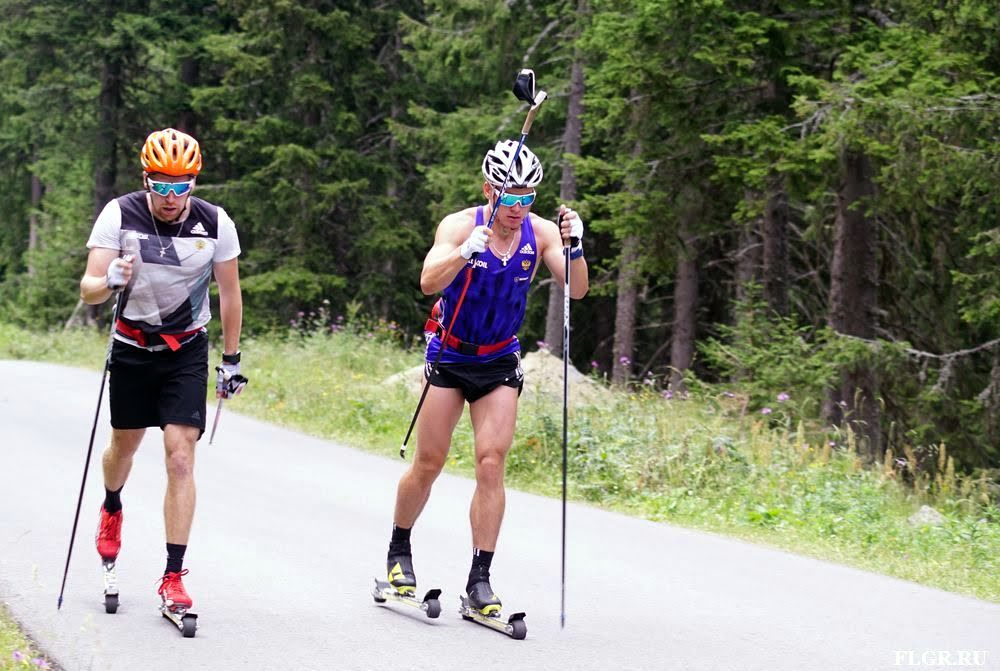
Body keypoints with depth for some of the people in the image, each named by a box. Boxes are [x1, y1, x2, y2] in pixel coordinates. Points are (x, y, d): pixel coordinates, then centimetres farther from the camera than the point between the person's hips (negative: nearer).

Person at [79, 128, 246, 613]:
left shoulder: (215, 224, -14)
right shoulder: (119, 215, -16)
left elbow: (229, 292, 0)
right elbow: (87, 290, -22)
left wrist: (231, 360, 4)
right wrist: (109, 281, -45)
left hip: (187, 351, -1)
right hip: (132, 347, 1)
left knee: (181, 457, -12)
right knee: (124, 445, 18)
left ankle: (173, 577, -10)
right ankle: (111, 509, 53)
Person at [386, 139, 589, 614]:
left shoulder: (540, 232, -10)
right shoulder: (460, 225, -18)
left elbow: (576, 290, -18)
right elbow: (429, 283, -32)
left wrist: (574, 246, -36)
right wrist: (465, 253, -50)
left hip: (500, 362, 2)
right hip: (449, 355, -2)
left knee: (491, 463, -9)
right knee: (428, 464, 3)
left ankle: (480, 579, -6)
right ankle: (399, 552, 26)